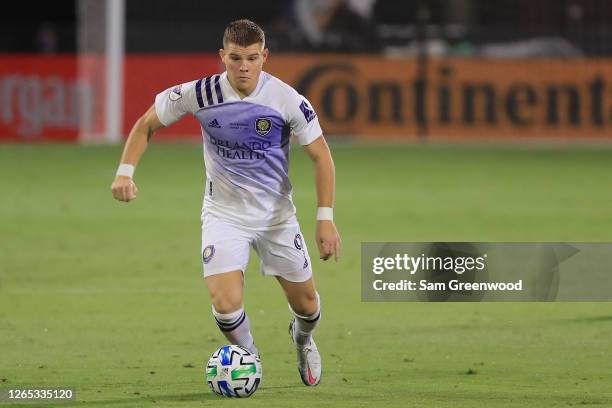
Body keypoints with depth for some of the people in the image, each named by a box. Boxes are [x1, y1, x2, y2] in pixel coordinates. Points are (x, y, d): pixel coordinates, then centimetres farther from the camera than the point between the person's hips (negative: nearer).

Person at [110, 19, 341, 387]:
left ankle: (303, 338, 49)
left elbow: (321, 155, -7)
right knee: (226, 304, -19)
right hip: (224, 214, -1)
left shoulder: (287, 99, -17)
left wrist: (326, 219, -12)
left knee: (306, 305, 10)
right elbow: (147, 124, -1)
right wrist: (126, 171, -14)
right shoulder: (200, 94, -16)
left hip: (277, 214, 1)